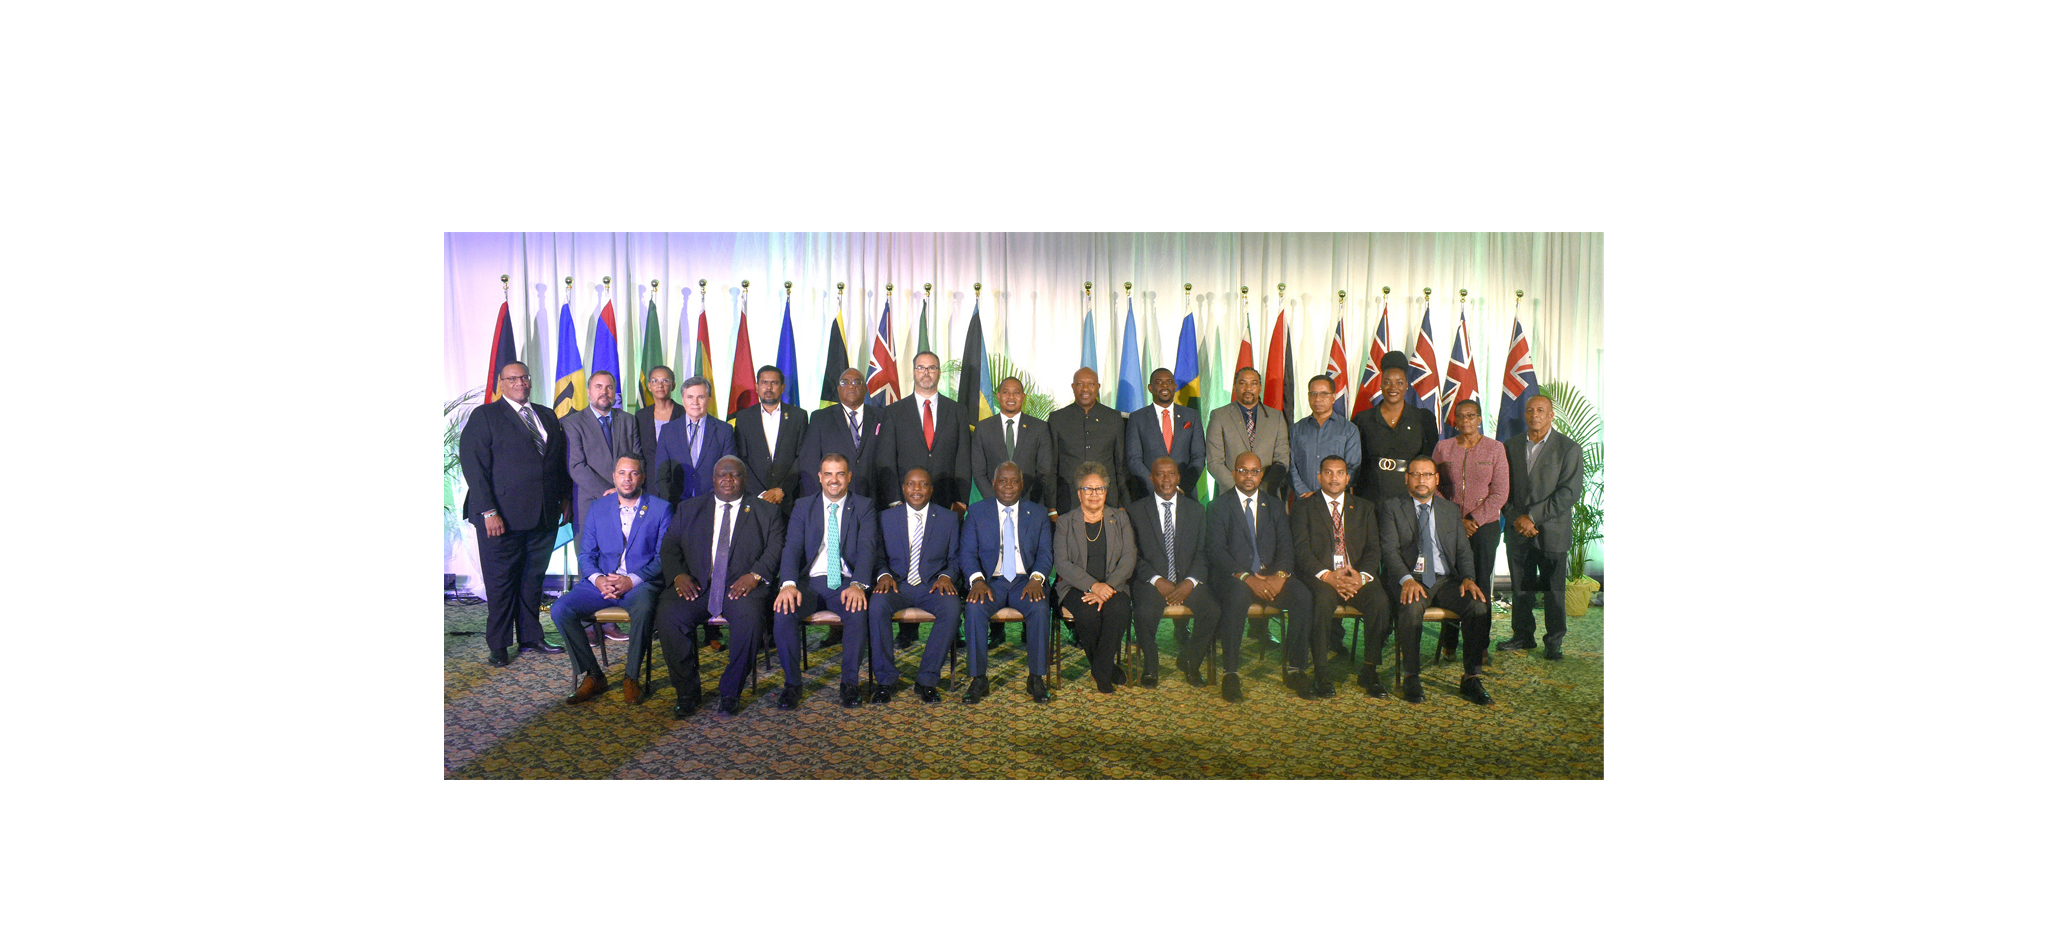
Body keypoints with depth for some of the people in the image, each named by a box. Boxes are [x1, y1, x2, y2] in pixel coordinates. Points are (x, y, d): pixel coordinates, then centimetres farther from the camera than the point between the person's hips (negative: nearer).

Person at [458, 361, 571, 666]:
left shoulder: (547, 416, 16)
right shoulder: (484, 416, -2)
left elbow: (560, 460, 19)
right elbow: (474, 466, -8)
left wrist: (564, 498, 9)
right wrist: (488, 511, -15)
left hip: (544, 515, 5)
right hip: (503, 517, -5)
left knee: (533, 579, 13)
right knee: (501, 582, 4)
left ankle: (531, 638, 23)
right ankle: (499, 646, 14)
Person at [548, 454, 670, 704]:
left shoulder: (660, 508, 4)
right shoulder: (598, 508, 14)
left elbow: (663, 557, -2)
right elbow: (585, 554, 11)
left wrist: (632, 580, -16)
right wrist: (598, 579, -10)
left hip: (640, 584, -4)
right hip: (601, 583, 4)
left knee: (643, 610, -37)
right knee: (560, 609, -21)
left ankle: (632, 678, -16)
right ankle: (592, 675, -6)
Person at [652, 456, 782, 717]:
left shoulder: (765, 512, 15)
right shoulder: (689, 509, 20)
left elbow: (775, 551, 4)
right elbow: (669, 546, 12)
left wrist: (754, 576, -14)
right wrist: (678, 574, -8)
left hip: (742, 586, -2)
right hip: (696, 585, 2)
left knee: (751, 618, -34)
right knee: (668, 615, -27)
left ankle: (730, 691, -15)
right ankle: (687, 690, -10)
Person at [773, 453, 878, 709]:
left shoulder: (864, 507, 8)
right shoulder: (802, 507, 12)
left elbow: (866, 548, -5)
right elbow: (792, 547, 0)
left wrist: (857, 585, -24)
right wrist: (789, 584, -20)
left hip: (846, 582, -1)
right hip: (809, 582, 1)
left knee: (858, 611, -33)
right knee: (783, 611, -28)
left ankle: (849, 682, -14)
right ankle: (791, 681, -9)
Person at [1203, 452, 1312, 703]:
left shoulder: (1275, 505, 17)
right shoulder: (1219, 506, 5)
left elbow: (1286, 546, 7)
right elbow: (1216, 551, -6)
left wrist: (1280, 575, -15)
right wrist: (1247, 578, -20)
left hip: (1270, 577, 3)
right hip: (1233, 578, -3)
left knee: (1303, 597, -25)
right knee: (1238, 596, -37)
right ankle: (1230, 673, -29)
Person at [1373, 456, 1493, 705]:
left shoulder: (1450, 509, 19)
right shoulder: (1391, 508, 6)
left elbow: (1463, 550, 12)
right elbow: (1389, 550, -5)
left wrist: (1468, 578, -9)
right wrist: (1407, 579, -23)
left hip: (1446, 580, 4)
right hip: (1409, 579, -3)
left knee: (1480, 606, -23)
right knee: (1411, 609, -35)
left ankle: (1471, 679, -13)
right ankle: (1411, 677, -20)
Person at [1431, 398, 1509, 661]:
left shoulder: (1495, 448, 3)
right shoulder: (1443, 447, 7)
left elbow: (1499, 494, -1)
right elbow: (1434, 487, 6)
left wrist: (1473, 519, -10)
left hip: (1484, 525, -1)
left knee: (1480, 585, 1)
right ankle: (1449, 643, 9)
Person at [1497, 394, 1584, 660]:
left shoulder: (1569, 449, -3)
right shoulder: (1511, 446, 9)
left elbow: (1570, 492, -10)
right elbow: (1502, 487, 7)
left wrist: (1533, 517, -15)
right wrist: (1515, 518, -8)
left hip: (1552, 532, -3)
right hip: (1518, 531, 3)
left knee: (1554, 590, 4)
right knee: (1520, 588, 11)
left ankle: (1554, 642, 16)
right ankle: (1523, 636, 24)